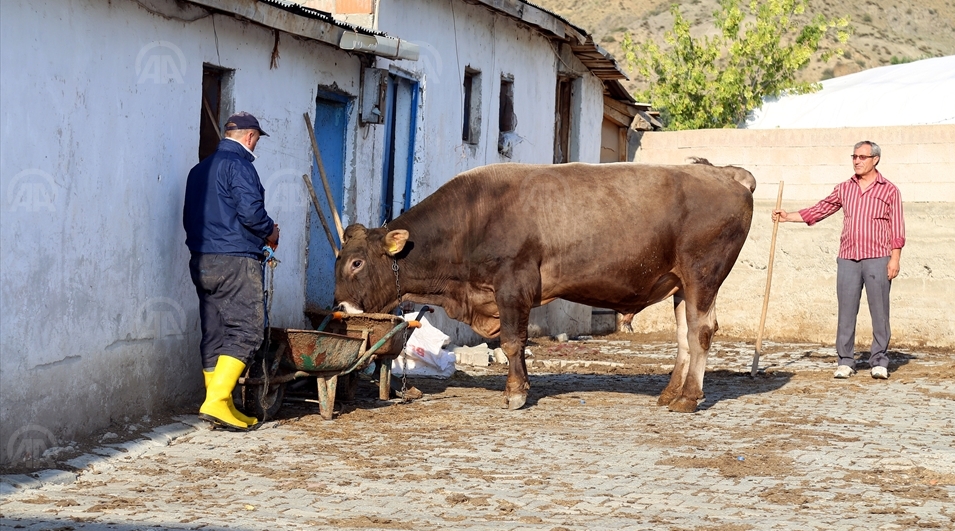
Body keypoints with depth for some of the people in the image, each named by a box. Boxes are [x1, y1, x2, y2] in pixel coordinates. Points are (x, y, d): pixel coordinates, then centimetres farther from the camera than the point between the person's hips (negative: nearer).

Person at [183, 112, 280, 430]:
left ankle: (223, 408, 10)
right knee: (246, 331, -8)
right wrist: (270, 231, 1)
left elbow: (189, 217, 21)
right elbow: (250, 211, -17)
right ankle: (216, 401, -19)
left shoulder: (200, 169, 19)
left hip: (201, 261, 9)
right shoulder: (239, 164, -8)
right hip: (235, 260, -9)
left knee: (214, 334, 8)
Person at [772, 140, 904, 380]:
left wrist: (894, 259, -7)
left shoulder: (889, 190, 3)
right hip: (848, 259, 3)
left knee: (879, 312, -2)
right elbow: (818, 211, 16)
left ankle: (879, 362, 4)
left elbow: (897, 228, 0)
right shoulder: (844, 189, 13)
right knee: (846, 311, 2)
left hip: (878, 259, -3)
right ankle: (845, 362, 7)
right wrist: (787, 216, 8)